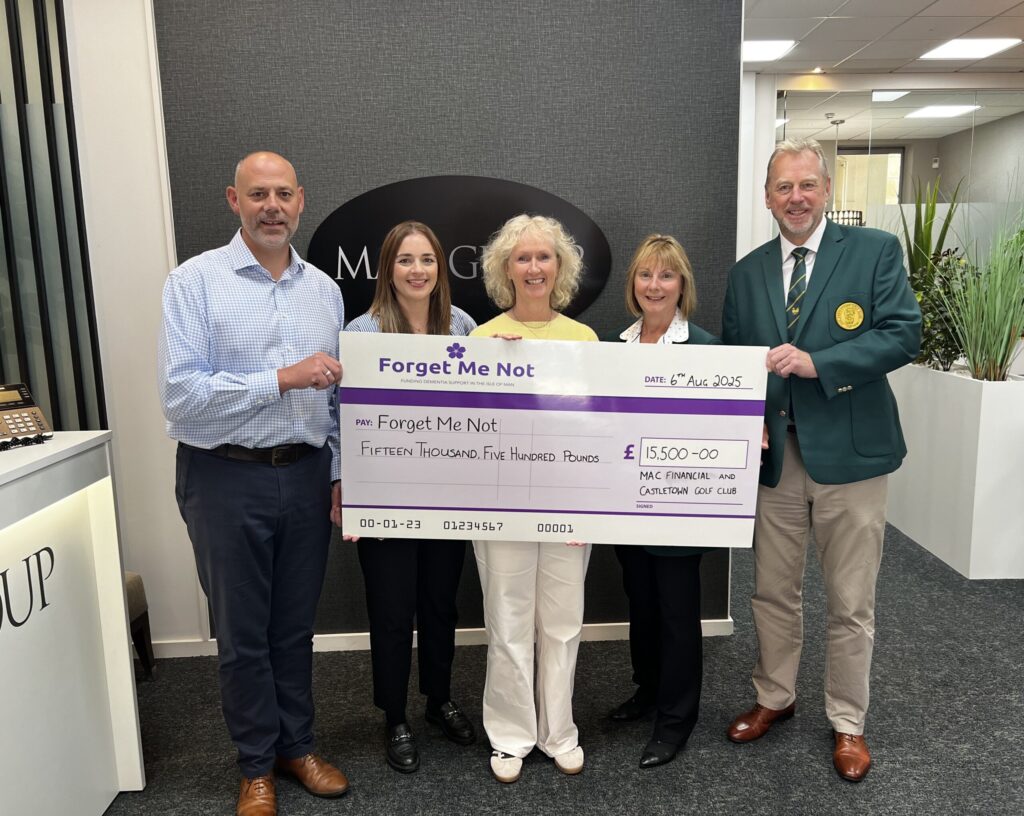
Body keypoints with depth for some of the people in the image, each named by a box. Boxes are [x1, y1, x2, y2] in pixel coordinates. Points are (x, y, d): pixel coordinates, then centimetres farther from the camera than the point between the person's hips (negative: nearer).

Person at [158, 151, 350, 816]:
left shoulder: (324, 289, 7)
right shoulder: (196, 281, -7)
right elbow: (182, 395, -16)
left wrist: (339, 476, 7)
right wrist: (282, 378, -20)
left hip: (305, 474, 4)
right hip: (227, 478, -3)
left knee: (296, 624, 16)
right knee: (243, 630, 11)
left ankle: (297, 745, 36)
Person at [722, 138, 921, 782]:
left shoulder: (876, 250, -3)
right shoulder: (747, 273, 9)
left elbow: (904, 335, -11)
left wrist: (816, 361, -23)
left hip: (849, 455, -3)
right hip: (775, 455, 4)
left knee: (851, 603, 9)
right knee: (773, 593, 16)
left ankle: (848, 722, 29)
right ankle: (775, 698, 37)